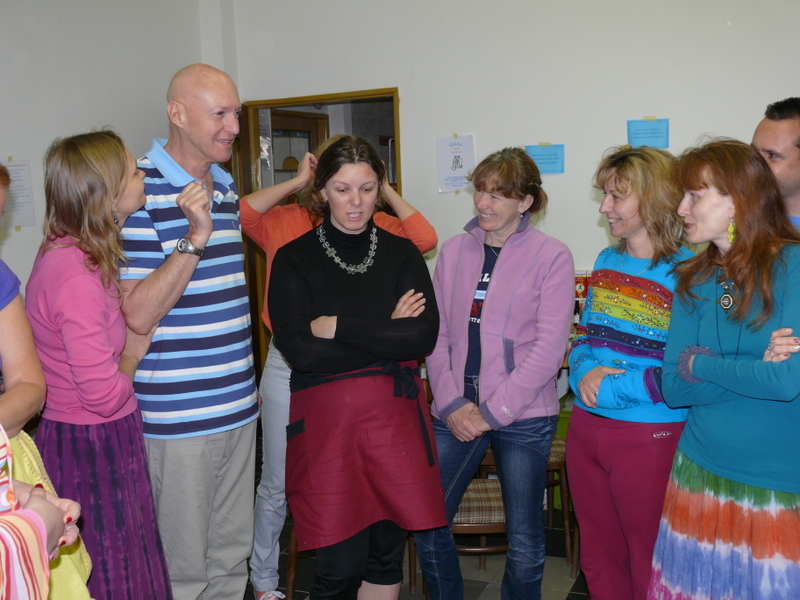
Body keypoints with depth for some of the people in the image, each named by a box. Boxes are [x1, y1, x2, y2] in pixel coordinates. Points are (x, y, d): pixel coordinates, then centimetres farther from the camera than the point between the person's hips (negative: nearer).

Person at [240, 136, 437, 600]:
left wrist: (386, 190, -11)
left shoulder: (379, 231, 1)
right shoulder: (288, 222, -3)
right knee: (278, 483, 12)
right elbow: (239, 214, -18)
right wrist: (295, 182, -14)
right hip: (290, 368, -1)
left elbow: (425, 239, -15)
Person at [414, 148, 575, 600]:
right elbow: (437, 334, 7)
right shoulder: (455, 250, 8)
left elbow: (549, 348, -10)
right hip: (455, 413, 4)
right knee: (427, 525, 7)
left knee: (524, 542, 9)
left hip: (522, 416, -3)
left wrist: (491, 412, -12)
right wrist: (452, 404, -5)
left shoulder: (551, 256, -5)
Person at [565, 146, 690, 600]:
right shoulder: (607, 261, 8)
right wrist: (586, 371, -7)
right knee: (599, 560, 21)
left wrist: (613, 387, -19)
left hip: (650, 436, -6)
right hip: (586, 427, 6)